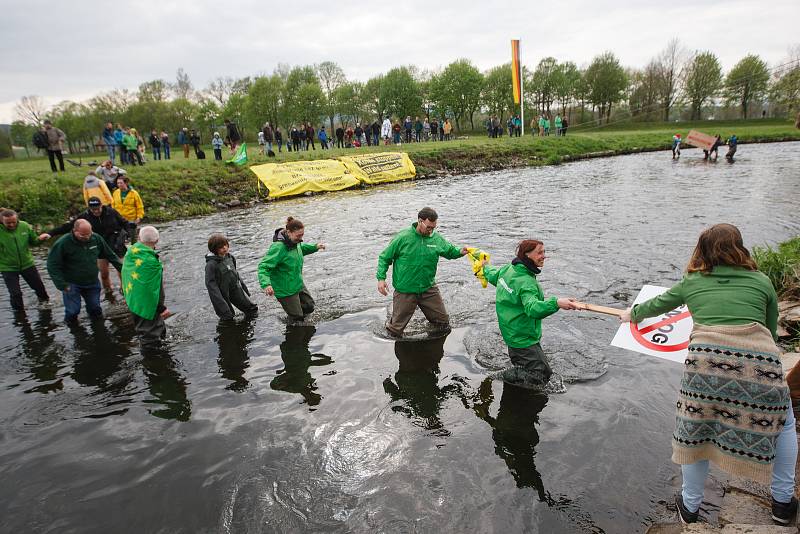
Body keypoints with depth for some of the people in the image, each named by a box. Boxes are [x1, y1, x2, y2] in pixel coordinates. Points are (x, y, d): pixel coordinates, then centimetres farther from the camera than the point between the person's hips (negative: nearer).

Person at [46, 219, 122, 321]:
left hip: (92, 282, 4)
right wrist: (62, 285, -21)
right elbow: (53, 265, -15)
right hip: (72, 284, -3)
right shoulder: (62, 243, -19)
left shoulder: (96, 238, -7)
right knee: (72, 313, -2)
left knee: (96, 311, 12)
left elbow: (110, 255, 7)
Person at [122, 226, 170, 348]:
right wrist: (162, 308, -13)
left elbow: (125, 276, 12)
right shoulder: (152, 261, -26)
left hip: (132, 302, 9)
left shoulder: (130, 253, -1)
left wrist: (127, 296, 25)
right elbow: (157, 288, -22)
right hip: (147, 306, -8)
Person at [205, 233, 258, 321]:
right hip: (223, 293, -6)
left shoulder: (229, 257, 0)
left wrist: (244, 288, 20)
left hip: (237, 290, 6)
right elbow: (210, 284, -21)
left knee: (252, 310, 11)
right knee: (228, 318, 1)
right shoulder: (211, 264, -20)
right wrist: (221, 303, -27)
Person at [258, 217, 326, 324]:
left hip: (298, 284, 9)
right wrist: (266, 284, -48)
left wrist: (315, 247, 11)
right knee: (297, 318, 4)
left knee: (309, 306, 21)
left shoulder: (295, 242, -2)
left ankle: (291, 320, 46)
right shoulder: (278, 247, -29)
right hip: (285, 290, -9)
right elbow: (263, 267, -32)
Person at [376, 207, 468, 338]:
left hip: (429, 289, 4)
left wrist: (460, 252, -7)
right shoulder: (402, 237, -12)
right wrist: (381, 278, -13)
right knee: (396, 328, 4)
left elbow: (450, 251, 16)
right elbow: (384, 258, -3)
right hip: (405, 292, -3)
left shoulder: (437, 239, -1)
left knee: (443, 321, 14)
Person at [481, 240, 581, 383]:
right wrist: (556, 303, -56)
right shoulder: (526, 282, -26)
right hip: (523, 338, -10)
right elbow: (532, 308, -41)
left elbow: (492, 275, 21)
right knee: (542, 374, -6)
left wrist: (486, 268, 44)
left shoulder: (507, 269, 1)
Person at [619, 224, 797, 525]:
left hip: (706, 359, 0)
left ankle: (690, 507, 33)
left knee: (696, 430, 19)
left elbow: (657, 304, 35)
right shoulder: (761, 282, 19)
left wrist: (632, 315, 55)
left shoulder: (692, 283, 20)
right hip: (760, 360, 0)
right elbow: (771, 331, 27)